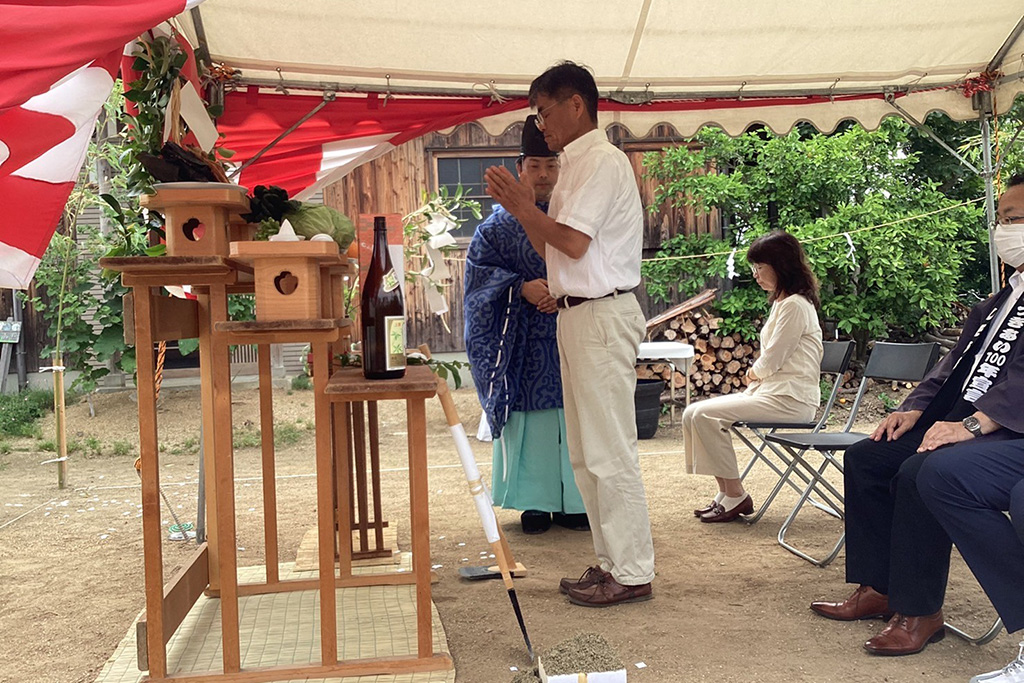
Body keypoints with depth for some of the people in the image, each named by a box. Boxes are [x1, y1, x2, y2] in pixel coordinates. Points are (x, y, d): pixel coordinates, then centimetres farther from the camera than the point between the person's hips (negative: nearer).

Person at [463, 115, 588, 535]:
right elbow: (480, 268, 1)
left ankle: (573, 500, 13)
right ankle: (536, 501, 11)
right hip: (524, 339, -1)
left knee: (572, 416, 2)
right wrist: (521, 287, -14)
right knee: (530, 415, 1)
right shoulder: (501, 221, 6)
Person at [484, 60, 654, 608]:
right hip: (578, 315, 10)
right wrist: (519, 206, 8)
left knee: (610, 450, -6)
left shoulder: (602, 162, -10)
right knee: (585, 452, 13)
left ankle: (632, 573, 3)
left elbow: (574, 243, -19)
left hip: (602, 315, -10)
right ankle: (611, 561, 22)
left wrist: (523, 205, -8)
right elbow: (551, 247, 19)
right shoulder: (576, 166, 20)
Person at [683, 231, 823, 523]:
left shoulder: (794, 305, -13)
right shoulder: (781, 302, 19)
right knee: (693, 414, -2)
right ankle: (725, 492, 0)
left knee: (705, 415, -22)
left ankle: (735, 496, -12)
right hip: (771, 391, 10)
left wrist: (753, 373, 6)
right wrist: (756, 378, 3)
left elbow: (771, 361, -14)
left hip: (789, 399, -10)